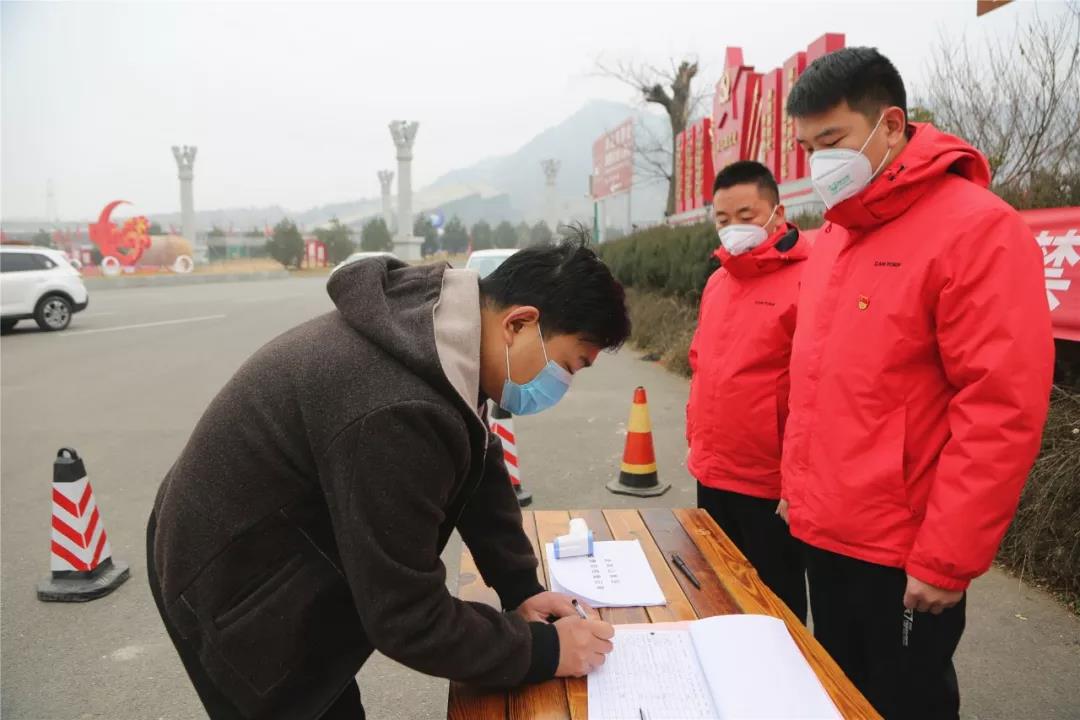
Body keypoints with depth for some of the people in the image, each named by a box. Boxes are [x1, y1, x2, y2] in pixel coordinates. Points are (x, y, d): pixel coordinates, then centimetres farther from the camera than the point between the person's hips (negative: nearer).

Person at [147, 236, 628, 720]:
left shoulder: (437, 329, -8)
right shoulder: (398, 413, -38)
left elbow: (479, 465, 5)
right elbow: (407, 619, -29)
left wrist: (520, 587, 2)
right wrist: (543, 650, -17)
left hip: (286, 547, 8)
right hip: (233, 584, -8)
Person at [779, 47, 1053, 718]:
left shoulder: (978, 228, -15)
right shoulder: (833, 236, 9)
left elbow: (1002, 409, -20)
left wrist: (945, 560, -19)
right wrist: (798, 486, 11)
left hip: (902, 555, -7)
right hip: (823, 535, 7)